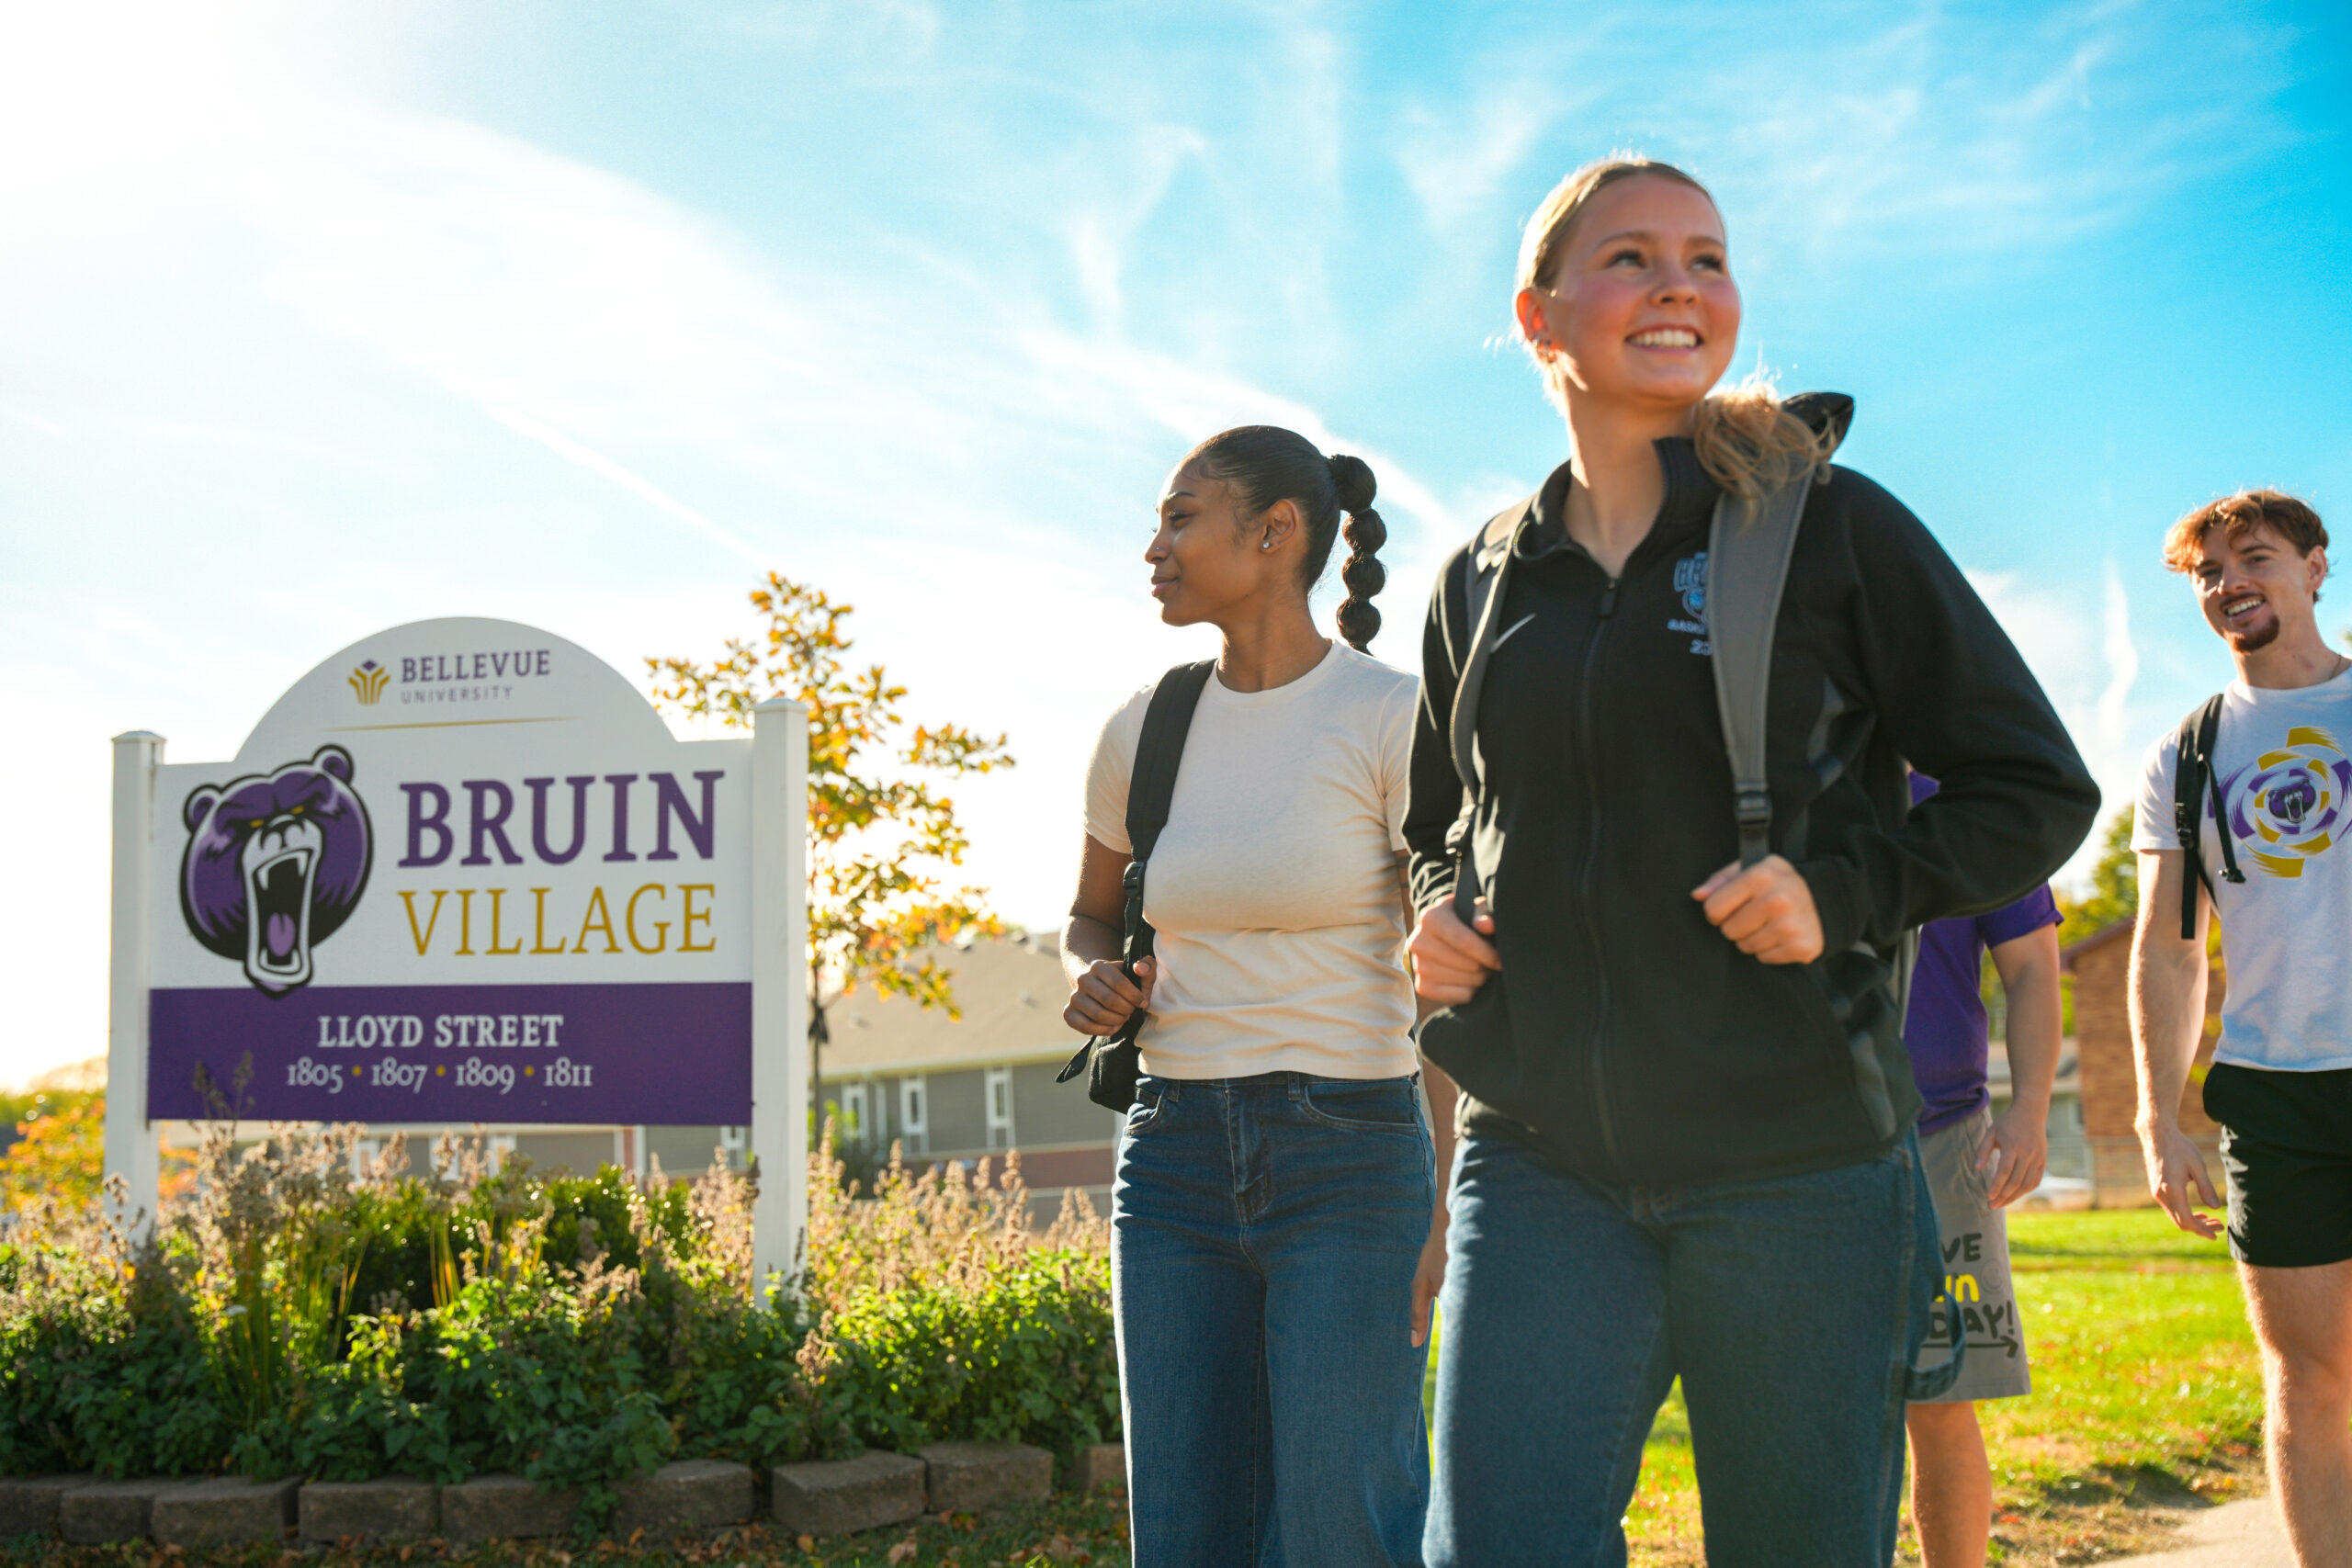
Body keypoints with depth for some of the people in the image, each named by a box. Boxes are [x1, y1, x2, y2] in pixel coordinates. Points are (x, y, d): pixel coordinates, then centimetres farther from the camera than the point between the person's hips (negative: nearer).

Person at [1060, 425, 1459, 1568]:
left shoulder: (1392, 717, -8)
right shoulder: (1143, 733, 8)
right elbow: (1091, 918, 23)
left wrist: (1458, 1210, -17)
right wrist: (1092, 984, -1)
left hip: (1349, 1165, -5)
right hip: (1176, 1162, 5)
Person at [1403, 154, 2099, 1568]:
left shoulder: (1831, 527, 1)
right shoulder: (1486, 582, 12)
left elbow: (2036, 788, 3)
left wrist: (1843, 890, -13)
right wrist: (1437, 917, 6)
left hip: (1796, 1164, -2)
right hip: (1543, 1164, 2)